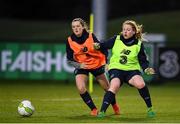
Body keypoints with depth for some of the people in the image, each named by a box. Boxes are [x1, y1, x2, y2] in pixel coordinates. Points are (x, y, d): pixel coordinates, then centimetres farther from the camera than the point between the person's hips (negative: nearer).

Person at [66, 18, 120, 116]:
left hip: (96, 64, 0)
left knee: (107, 88, 10)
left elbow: (102, 48, -8)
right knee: (81, 88, -22)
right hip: (81, 66, 0)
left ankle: (115, 106, 39)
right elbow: (69, 59, -8)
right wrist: (79, 65, -25)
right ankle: (93, 109, -2)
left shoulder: (91, 36, -18)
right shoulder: (70, 41, -14)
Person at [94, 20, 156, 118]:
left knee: (140, 84, -27)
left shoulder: (138, 44, -1)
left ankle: (149, 108, -7)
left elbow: (142, 60, 2)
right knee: (114, 86, -29)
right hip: (116, 68, 0)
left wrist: (146, 68, -16)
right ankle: (102, 111, -26)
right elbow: (105, 45, 3)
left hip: (132, 69, 0)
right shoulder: (116, 39, 0)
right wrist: (98, 46, -19)